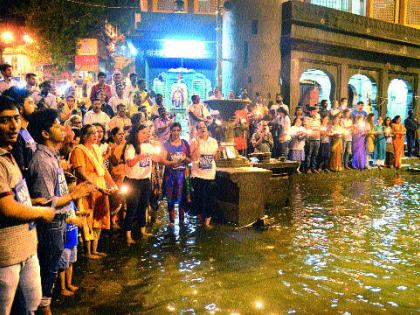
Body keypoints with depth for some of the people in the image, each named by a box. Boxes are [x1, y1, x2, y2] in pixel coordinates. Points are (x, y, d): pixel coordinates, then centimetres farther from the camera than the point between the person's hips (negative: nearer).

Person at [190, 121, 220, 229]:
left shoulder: (213, 141, 7)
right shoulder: (194, 141, -4)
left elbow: (216, 158, 13)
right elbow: (194, 157, -15)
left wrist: (218, 152, -7)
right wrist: (198, 144, -20)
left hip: (211, 174, 3)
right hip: (197, 175, -3)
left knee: (210, 199, 4)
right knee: (199, 198, 5)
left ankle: (207, 221, 15)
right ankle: (201, 218, 25)